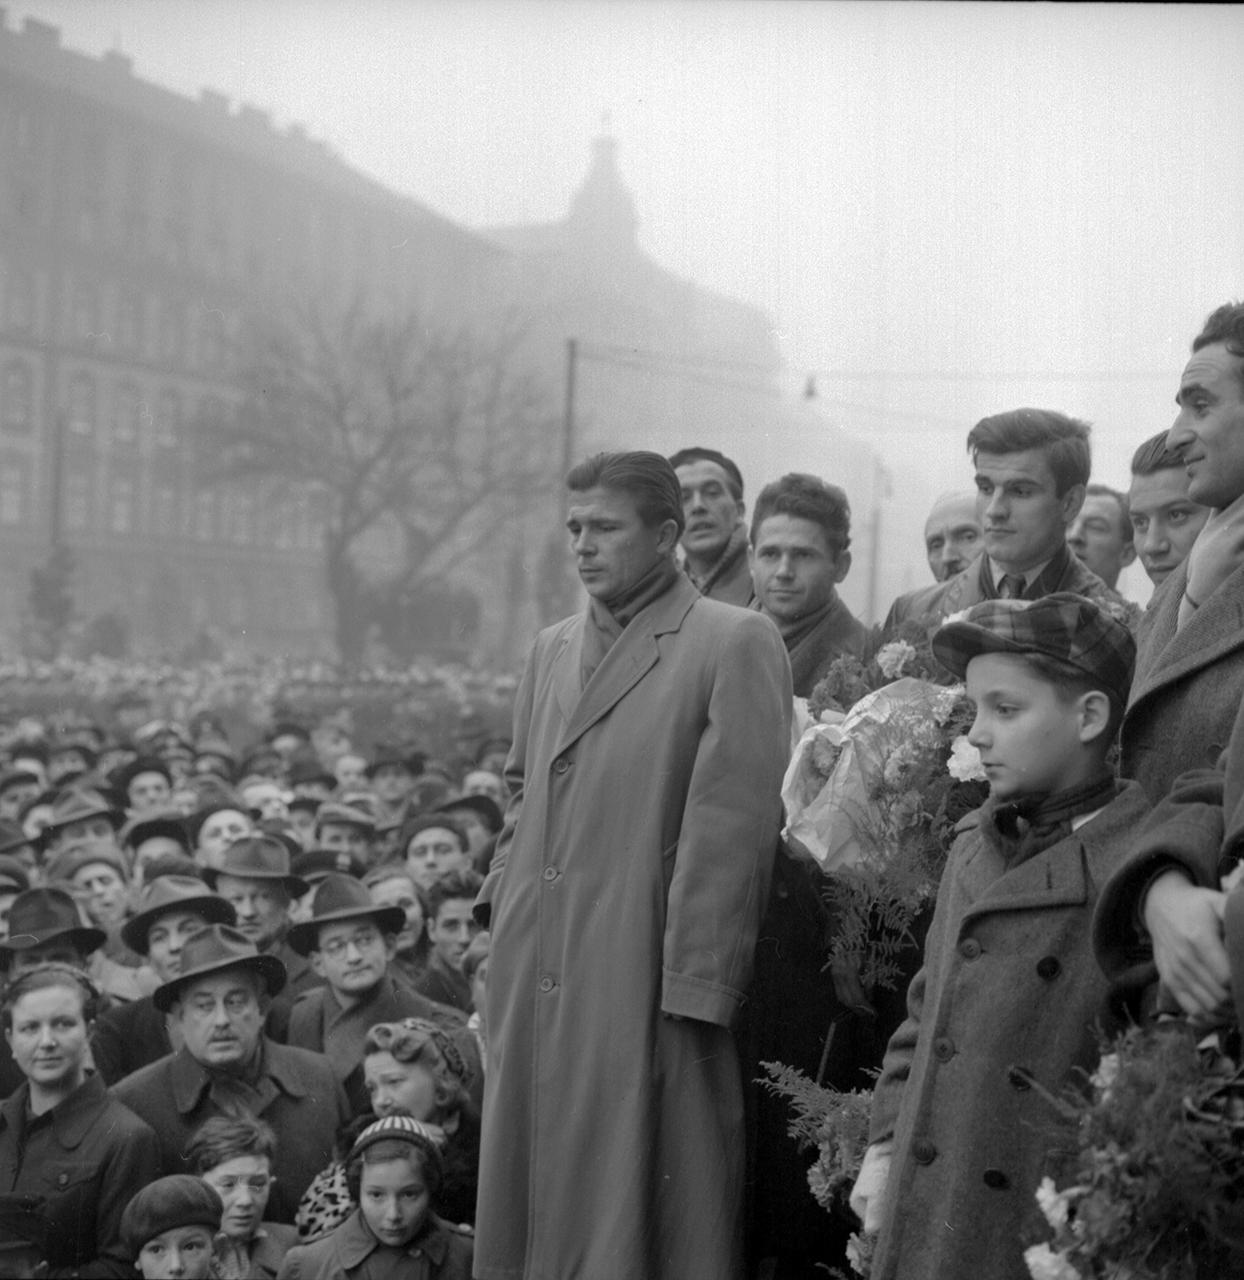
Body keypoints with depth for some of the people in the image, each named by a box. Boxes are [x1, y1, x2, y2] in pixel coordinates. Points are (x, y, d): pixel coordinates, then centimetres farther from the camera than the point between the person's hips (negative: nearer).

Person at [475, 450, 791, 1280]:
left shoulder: (736, 644, -7)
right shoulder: (553, 650, 15)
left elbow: (734, 828, -12)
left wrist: (695, 986, -16)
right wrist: (505, 895, 12)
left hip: (643, 985, -6)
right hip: (535, 983, 7)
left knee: (633, 1204, -1)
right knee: (532, 1196, 11)